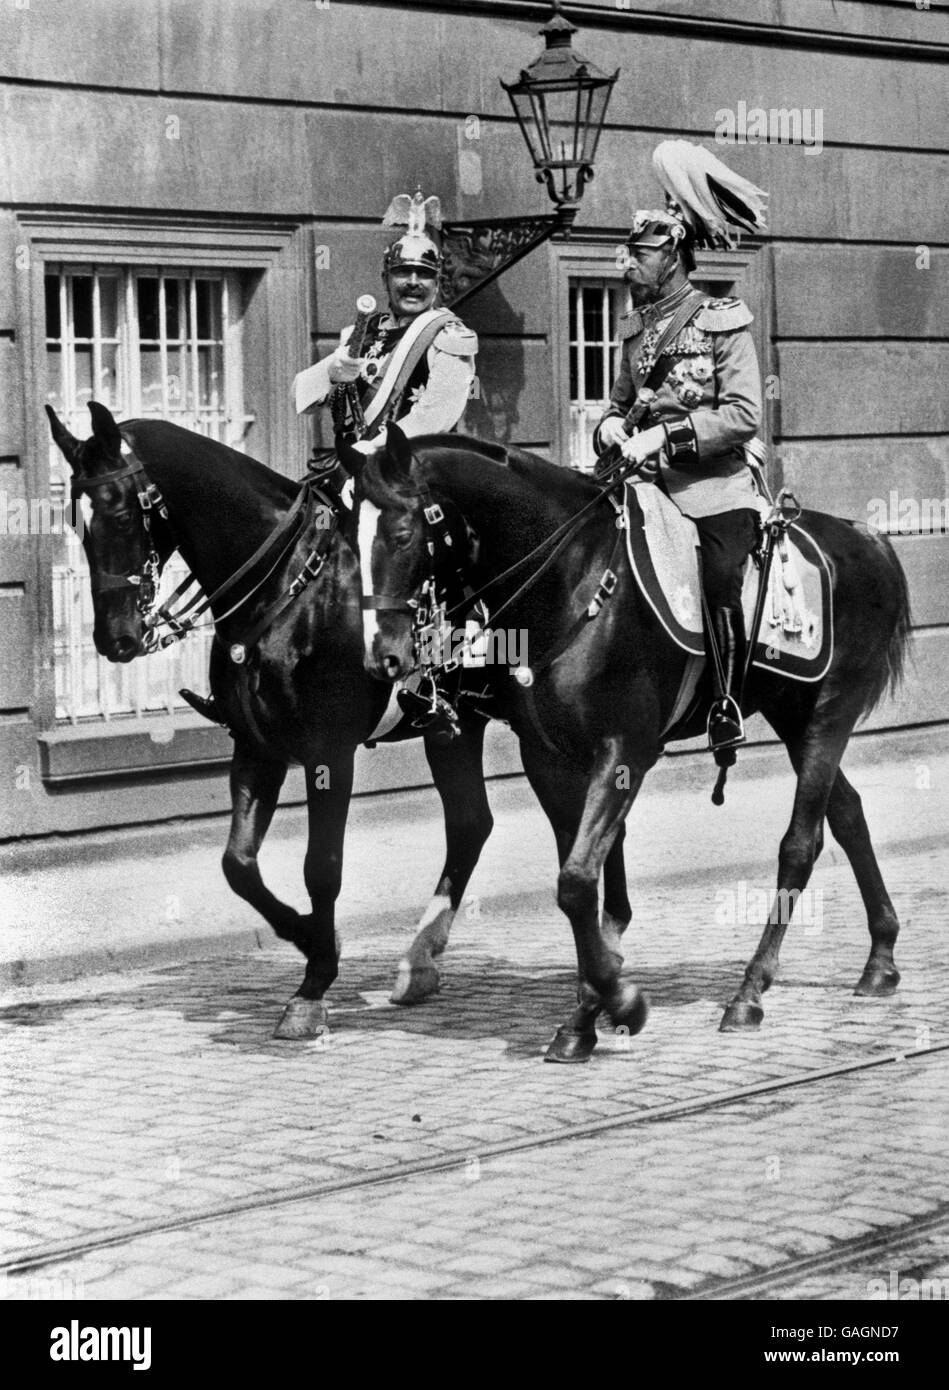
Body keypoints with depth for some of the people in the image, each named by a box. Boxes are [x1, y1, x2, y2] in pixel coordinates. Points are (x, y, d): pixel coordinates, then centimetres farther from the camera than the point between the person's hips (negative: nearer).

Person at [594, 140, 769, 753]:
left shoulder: (724, 322, -2)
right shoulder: (637, 328, 17)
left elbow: (743, 415, -10)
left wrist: (665, 436, -18)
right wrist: (611, 425, 2)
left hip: (717, 486, -6)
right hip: (645, 483, 6)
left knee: (720, 577, -26)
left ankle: (728, 702, -13)